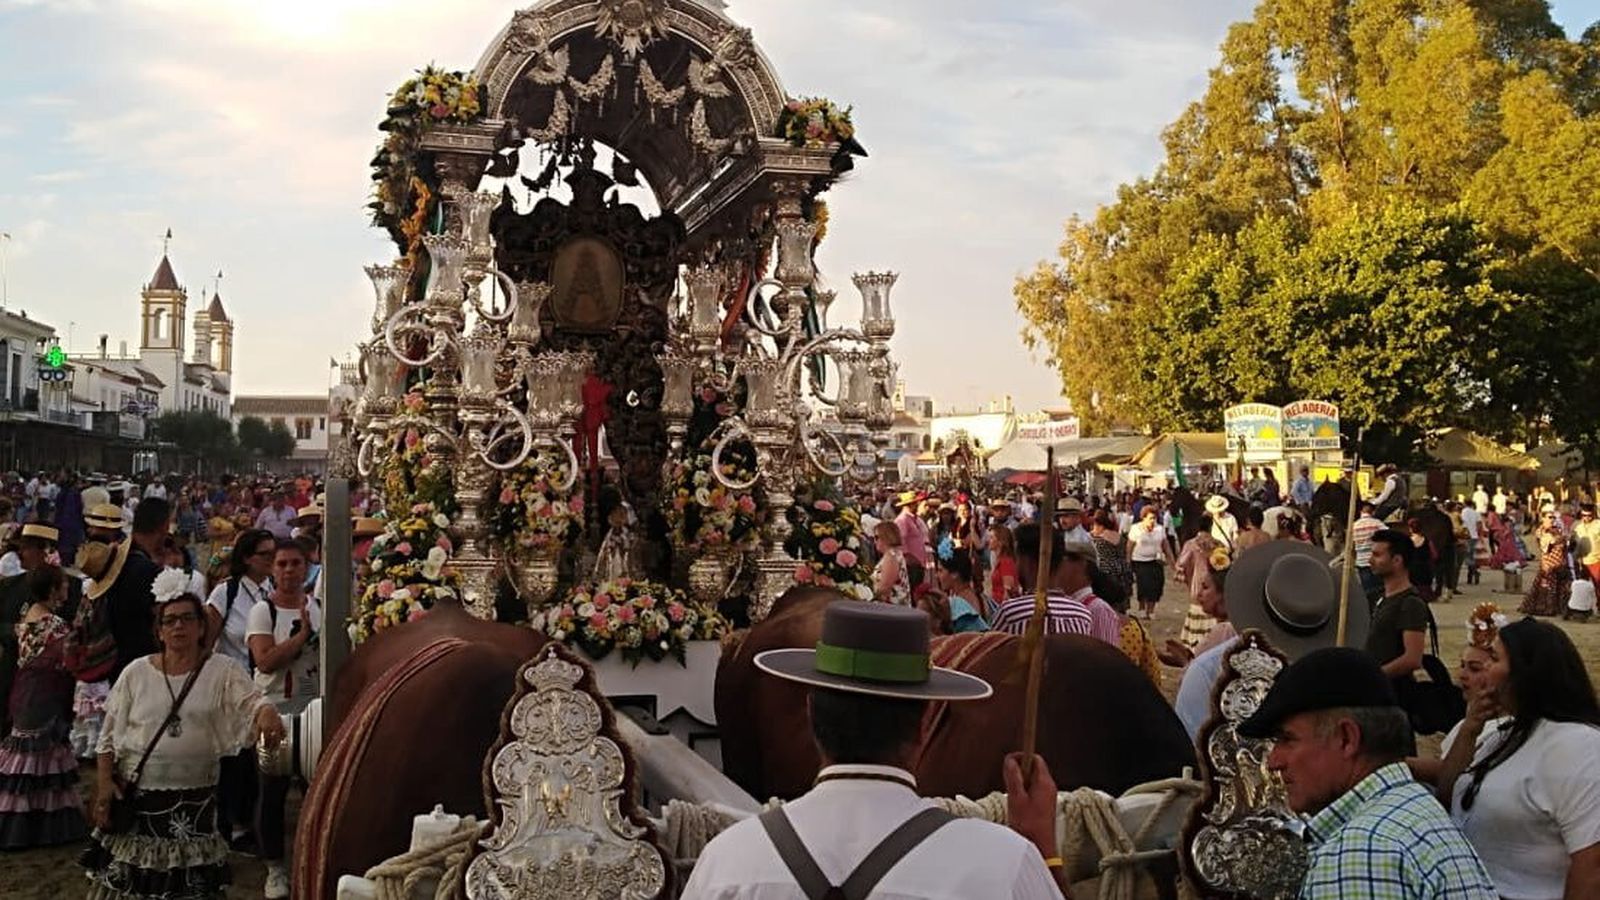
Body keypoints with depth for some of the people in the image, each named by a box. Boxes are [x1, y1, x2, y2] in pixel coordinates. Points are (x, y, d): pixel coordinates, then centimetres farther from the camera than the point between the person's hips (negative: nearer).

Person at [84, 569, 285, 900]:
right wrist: (104, 785, -2)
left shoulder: (222, 672, -1)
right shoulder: (136, 672, 3)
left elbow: (252, 701, -16)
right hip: (135, 794, 1)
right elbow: (109, 737, 7)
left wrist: (267, 714, -39)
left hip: (194, 797, -1)